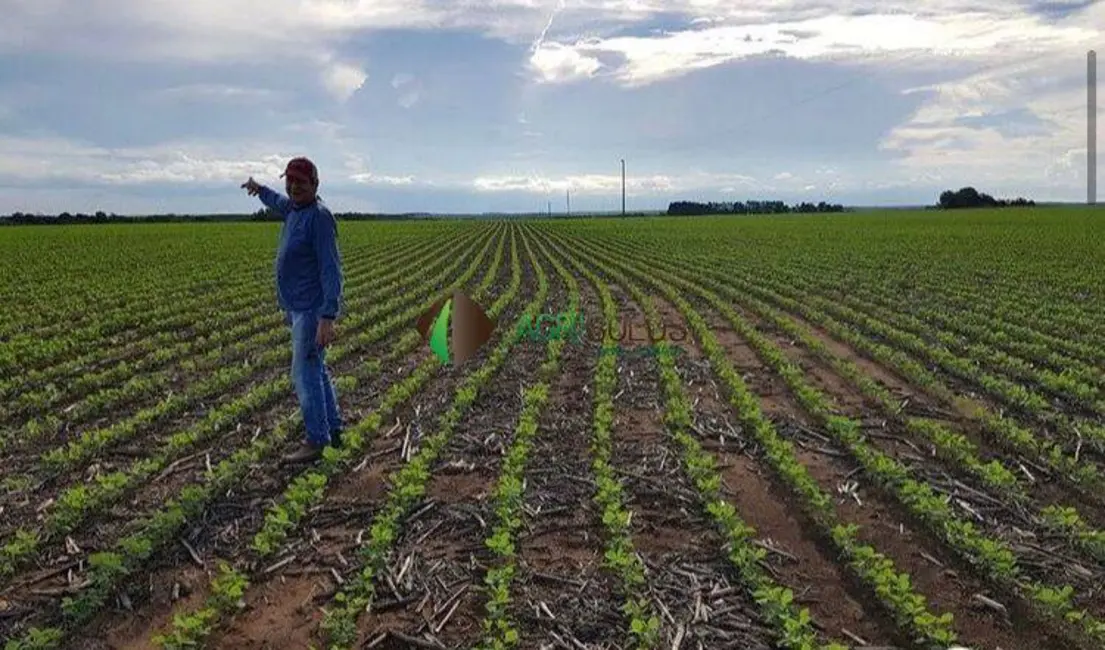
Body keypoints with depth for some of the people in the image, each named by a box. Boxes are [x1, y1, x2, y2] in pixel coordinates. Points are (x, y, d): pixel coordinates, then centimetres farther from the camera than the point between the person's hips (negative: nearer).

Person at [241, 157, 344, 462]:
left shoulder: (319, 216, -19)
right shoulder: (295, 208, 9)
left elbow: (331, 270, -25)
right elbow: (280, 202, 38)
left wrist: (328, 318, -31)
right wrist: (260, 189, 57)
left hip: (313, 309, -10)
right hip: (300, 307, 10)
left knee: (306, 374, -7)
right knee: (316, 371, 15)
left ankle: (315, 441, 1)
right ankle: (333, 430, 25)